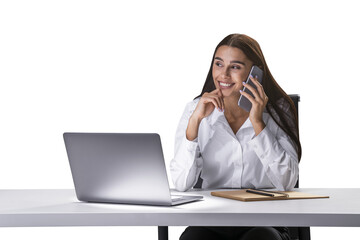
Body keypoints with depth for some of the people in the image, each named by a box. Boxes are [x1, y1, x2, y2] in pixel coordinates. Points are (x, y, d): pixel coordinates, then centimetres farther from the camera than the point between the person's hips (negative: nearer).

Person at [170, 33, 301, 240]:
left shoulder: (278, 112, 1)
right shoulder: (196, 110, 3)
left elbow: (287, 183, -11)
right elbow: (182, 184, -8)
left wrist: (257, 123, -15)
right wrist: (195, 120, -16)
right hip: (210, 223, 1)